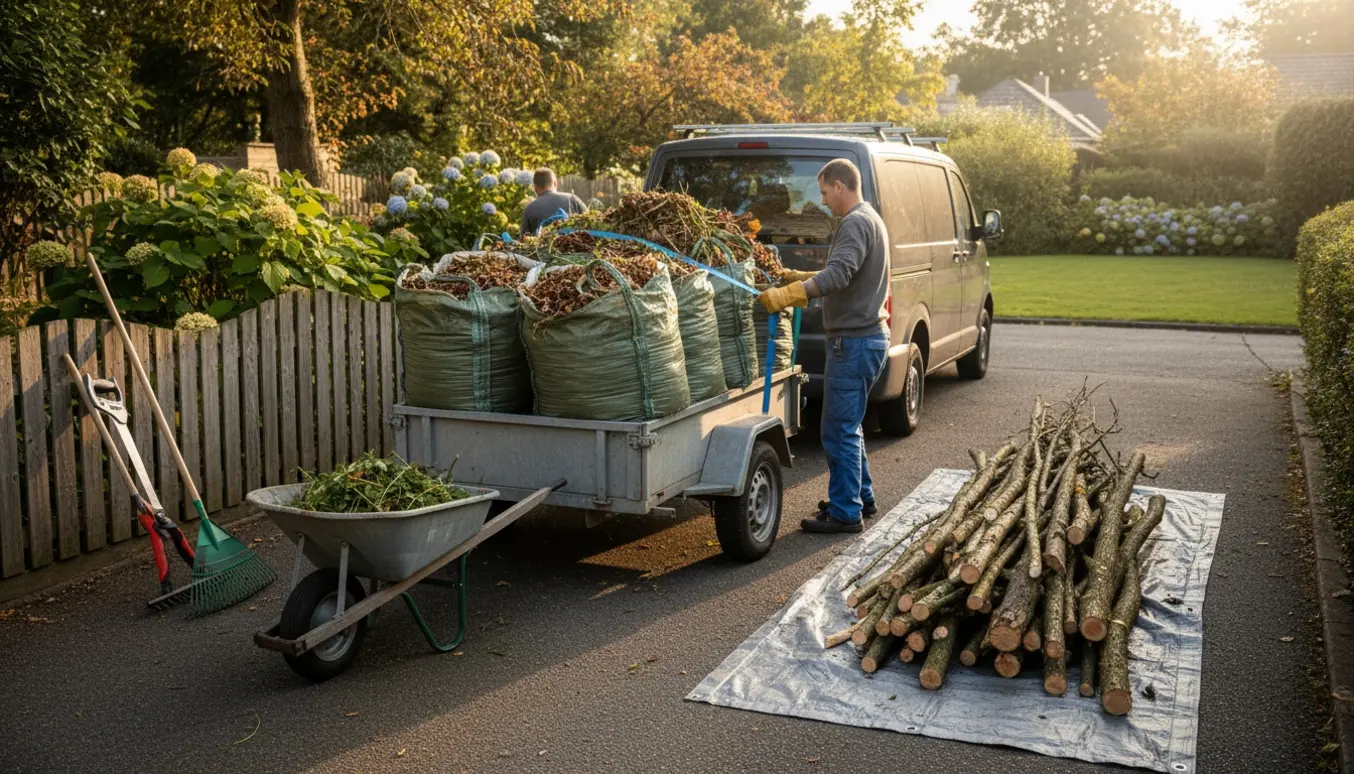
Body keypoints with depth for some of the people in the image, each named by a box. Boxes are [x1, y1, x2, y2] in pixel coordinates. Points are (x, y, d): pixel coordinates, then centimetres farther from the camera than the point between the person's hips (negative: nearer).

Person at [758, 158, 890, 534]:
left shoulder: (856, 223, -16)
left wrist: (786, 296, -37)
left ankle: (845, 512, 3)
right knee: (848, 425, 21)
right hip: (867, 336, 11)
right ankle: (861, 498, 31)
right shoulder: (869, 219, 17)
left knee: (840, 430, -4)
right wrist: (800, 277, 26)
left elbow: (839, 274, -32)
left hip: (854, 341, -11)